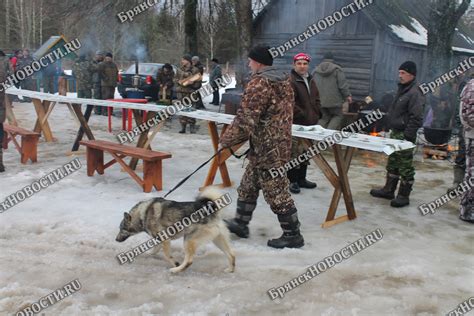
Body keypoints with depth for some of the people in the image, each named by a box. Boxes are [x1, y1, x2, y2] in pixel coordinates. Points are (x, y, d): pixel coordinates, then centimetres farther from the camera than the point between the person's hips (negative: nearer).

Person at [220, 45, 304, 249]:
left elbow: (245, 118, -21)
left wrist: (227, 140, -8)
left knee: (276, 192, -1)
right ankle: (240, 223, 31)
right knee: (248, 185, 19)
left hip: (267, 148, -10)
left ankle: (292, 235, 9)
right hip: (279, 143, 10)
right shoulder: (284, 80, 13)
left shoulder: (259, 83, -17)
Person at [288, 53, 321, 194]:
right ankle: (292, 181, 4)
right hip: (296, 124, -9)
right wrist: (303, 115, -19)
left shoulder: (310, 80, 16)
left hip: (310, 124, 9)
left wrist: (317, 114, 9)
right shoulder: (290, 81, -13)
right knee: (294, 153, -6)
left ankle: (301, 178, 27)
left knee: (305, 153, 16)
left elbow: (316, 99, 24)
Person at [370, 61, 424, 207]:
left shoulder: (415, 93, -16)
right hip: (395, 133, 10)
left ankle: (404, 195, 8)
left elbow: (416, 118, -21)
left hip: (404, 136, -10)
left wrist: (408, 136, -22)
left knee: (405, 166, 0)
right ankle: (389, 190, 28)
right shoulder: (402, 89, 15)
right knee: (392, 163, 17)